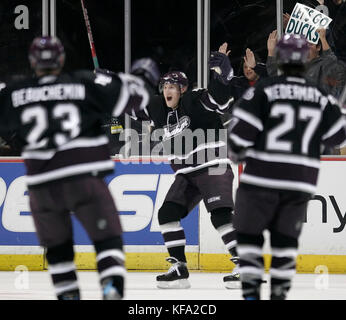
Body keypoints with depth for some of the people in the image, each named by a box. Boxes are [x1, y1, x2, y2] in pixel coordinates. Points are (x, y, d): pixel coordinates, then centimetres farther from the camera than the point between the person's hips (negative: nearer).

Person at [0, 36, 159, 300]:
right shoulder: (86, 84, 0)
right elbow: (132, 96, 4)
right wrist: (142, 78, 25)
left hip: (42, 186, 2)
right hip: (85, 179, -2)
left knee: (57, 245, 20)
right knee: (108, 237, 3)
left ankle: (68, 296, 17)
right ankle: (112, 290, -16)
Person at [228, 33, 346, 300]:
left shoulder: (263, 91, -9)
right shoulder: (321, 98, 1)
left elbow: (241, 131, -11)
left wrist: (238, 154, 9)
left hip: (263, 178, -3)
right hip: (302, 181, 3)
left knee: (249, 233, 9)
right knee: (286, 236, 18)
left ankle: (251, 289, -2)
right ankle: (280, 291, 13)